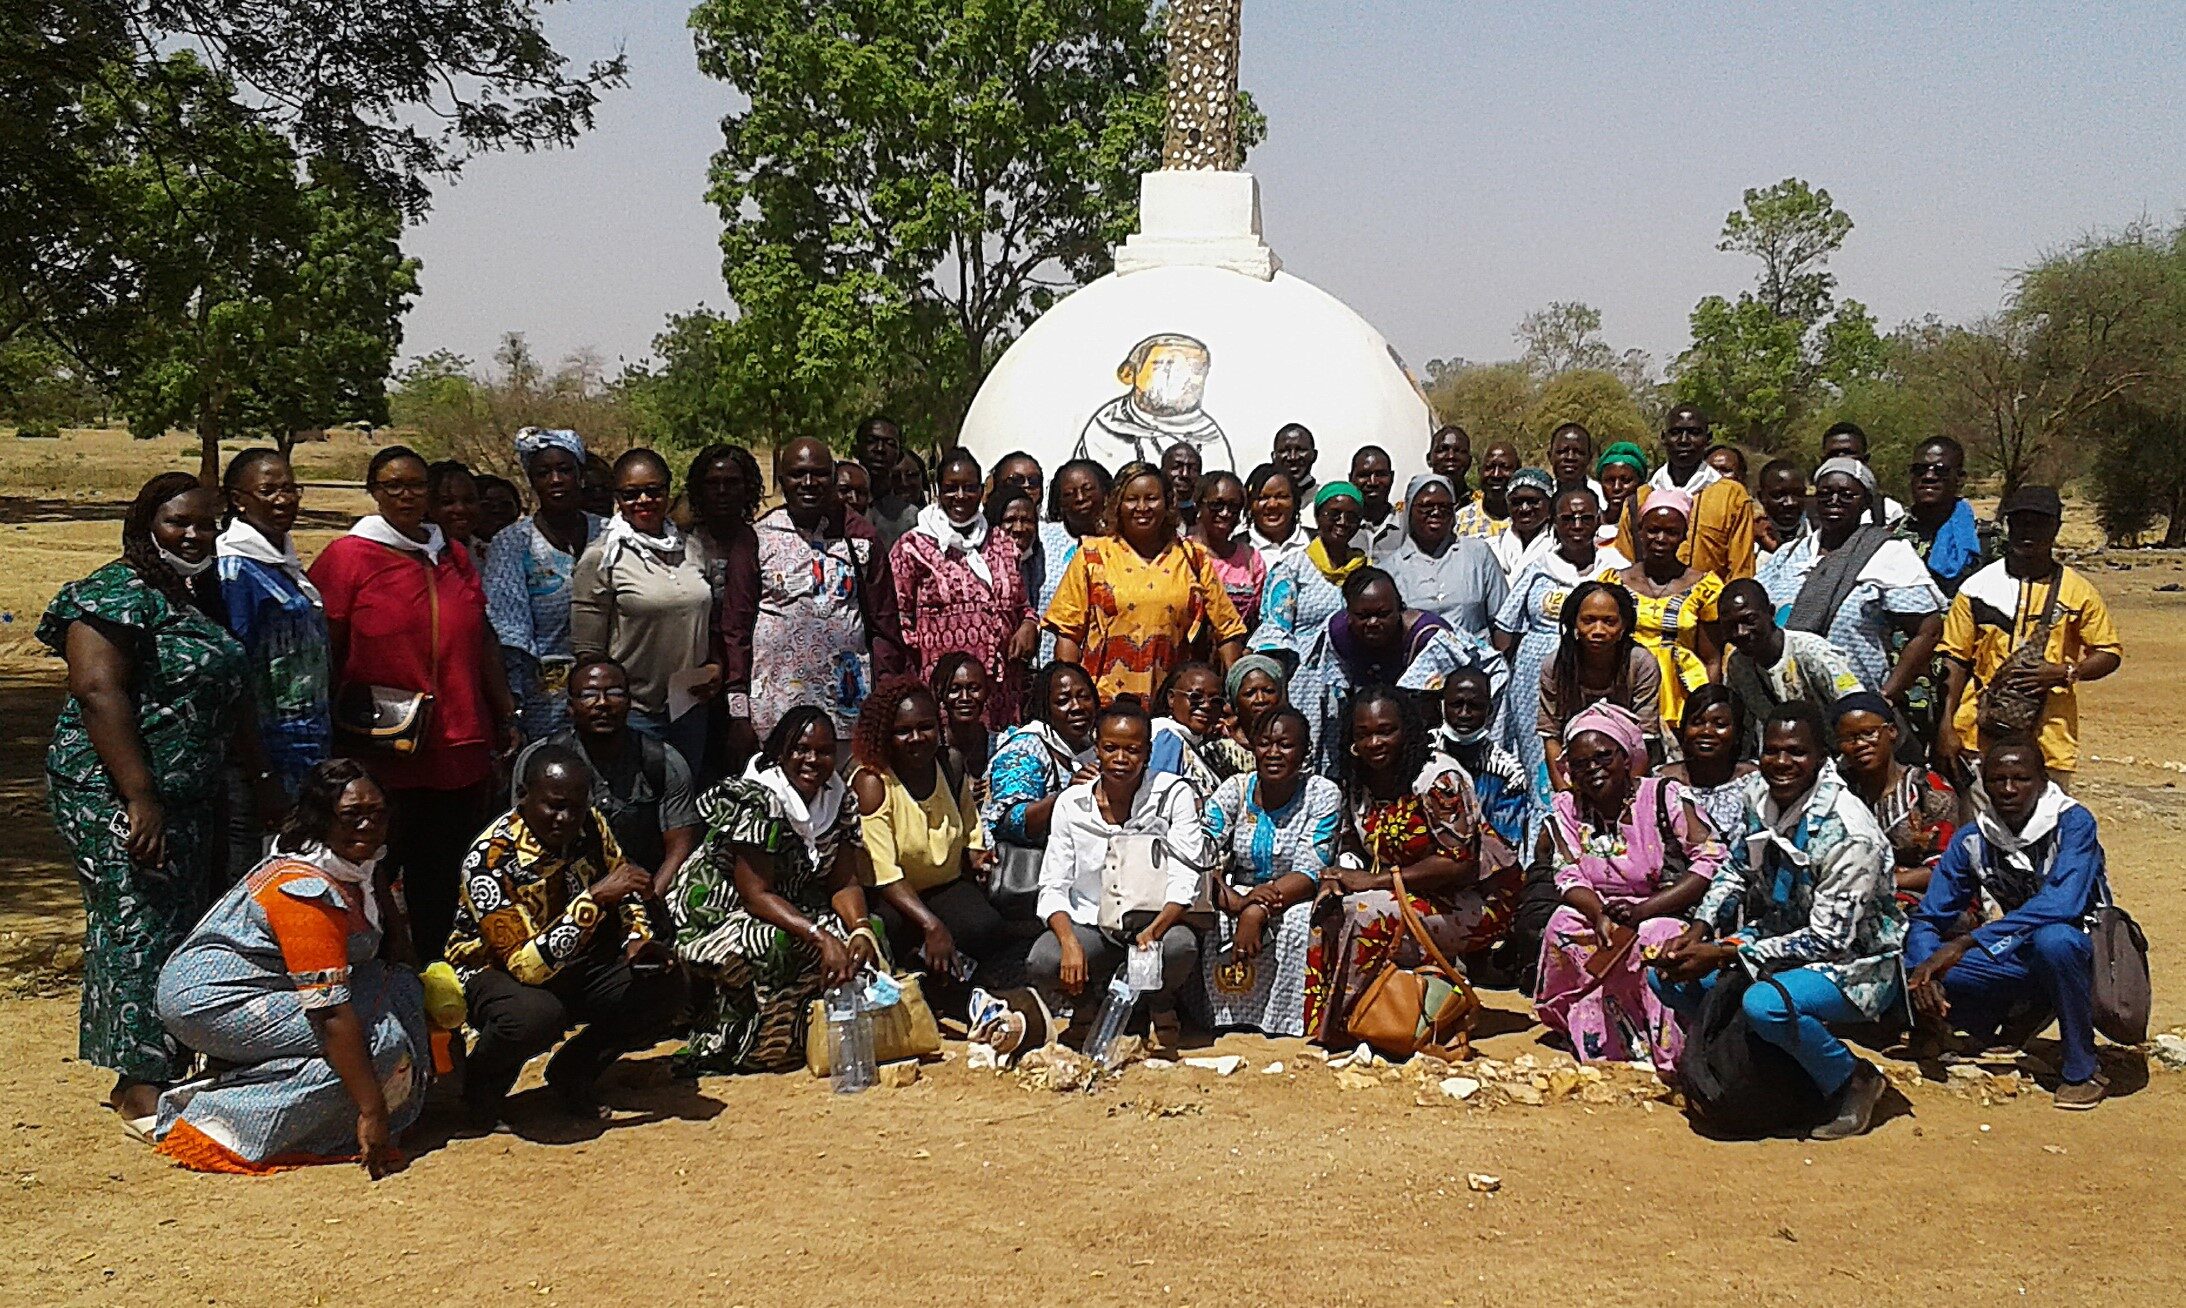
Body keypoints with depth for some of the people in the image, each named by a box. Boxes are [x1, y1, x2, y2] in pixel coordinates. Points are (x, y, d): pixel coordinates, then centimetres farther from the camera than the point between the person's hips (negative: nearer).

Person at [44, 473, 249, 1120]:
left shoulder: (201, 596, 15)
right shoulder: (116, 594, -12)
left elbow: (221, 698, 23)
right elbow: (97, 692, -21)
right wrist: (140, 798, -26)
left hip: (192, 795, 9)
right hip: (119, 798, -9)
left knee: (184, 926, 12)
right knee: (141, 926, -7)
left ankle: (161, 1069, 21)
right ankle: (141, 1088, -2)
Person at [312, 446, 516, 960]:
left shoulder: (453, 556, 15)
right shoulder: (348, 556, -2)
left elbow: (484, 642, 20)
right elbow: (323, 653, -4)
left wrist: (507, 718, 19)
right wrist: (339, 725, -9)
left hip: (461, 750, 5)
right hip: (381, 757, -5)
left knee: (442, 883, 9)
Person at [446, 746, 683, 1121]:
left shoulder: (590, 826, -10)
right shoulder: (489, 860, -28)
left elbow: (624, 890, 10)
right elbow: (525, 964, -35)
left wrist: (638, 937, -12)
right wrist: (594, 897, -41)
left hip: (574, 964, 6)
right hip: (495, 972, -6)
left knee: (665, 986, -16)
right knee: (536, 1015, -39)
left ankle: (574, 1070, 5)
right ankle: (482, 1082, -4)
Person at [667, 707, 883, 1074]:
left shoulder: (839, 799, 1)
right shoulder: (756, 799, -20)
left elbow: (845, 883, -2)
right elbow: (755, 894, -25)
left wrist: (861, 930, -24)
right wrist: (822, 937, -37)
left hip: (796, 912, 7)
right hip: (719, 917, -7)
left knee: (868, 936, -16)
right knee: (781, 949, -35)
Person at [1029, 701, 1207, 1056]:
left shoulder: (1173, 794, -4)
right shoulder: (1071, 803, 2)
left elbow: (1185, 880, -11)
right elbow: (1053, 887, -1)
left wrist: (1154, 931, -30)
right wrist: (1069, 943, -22)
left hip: (1155, 922, -1)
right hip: (1090, 925, 1)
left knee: (1180, 947, -36)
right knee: (1042, 963, -30)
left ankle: (1161, 1010, 2)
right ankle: (1083, 1007, 9)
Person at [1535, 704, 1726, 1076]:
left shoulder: (1665, 796, -7)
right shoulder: (1566, 809, 6)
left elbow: (1711, 862, -16)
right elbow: (1570, 878, -2)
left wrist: (1643, 911, -24)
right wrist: (1598, 915, -26)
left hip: (1670, 912, -4)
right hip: (1602, 911, 4)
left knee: (1653, 938, -35)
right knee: (1562, 924, -25)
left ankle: (1667, 1056, -22)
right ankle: (1595, 1045, -19)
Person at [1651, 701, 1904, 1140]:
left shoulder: (1849, 832, -26)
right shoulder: (1759, 800, -3)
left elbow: (1829, 938, -25)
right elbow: (1734, 874, 13)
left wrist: (1725, 955, -25)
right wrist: (1697, 932, -5)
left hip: (1855, 963, -8)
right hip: (1781, 946, 8)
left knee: (1765, 1005, -36)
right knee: (1667, 976, -3)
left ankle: (1852, 1080, -9)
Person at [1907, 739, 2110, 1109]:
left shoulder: (2073, 823, -16)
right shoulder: (1971, 840, -3)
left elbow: (2062, 904, -32)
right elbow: (1929, 918, -3)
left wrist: (1967, 942, -37)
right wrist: (1925, 972, -26)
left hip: (2081, 955, -4)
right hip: (2020, 962, 4)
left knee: (2052, 938, -39)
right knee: (1916, 970, -18)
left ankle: (2083, 1070, -18)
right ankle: (2019, 1022, 8)